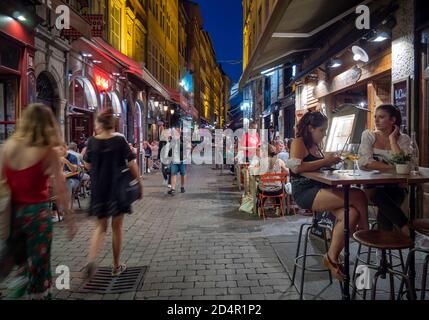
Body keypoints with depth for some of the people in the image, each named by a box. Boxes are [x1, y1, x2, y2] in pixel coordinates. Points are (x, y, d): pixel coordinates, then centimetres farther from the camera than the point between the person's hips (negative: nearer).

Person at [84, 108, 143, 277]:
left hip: (98, 190, 2)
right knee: (117, 228, 11)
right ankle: (117, 266, 21)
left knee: (100, 227, 16)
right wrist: (139, 182, 0)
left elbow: (88, 166, 6)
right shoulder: (120, 141, -9)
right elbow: (132, 164, -10)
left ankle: (91, 259, -7)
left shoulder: (92, 141, -3)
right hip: (118, 189, -2)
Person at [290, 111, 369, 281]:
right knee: (359, 197, -22)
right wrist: (325, 161, -13)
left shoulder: (316, 145, 24)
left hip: (321, 192, 9)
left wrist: (330, 161, 14)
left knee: (351, 214, -20)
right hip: (305, 193, -9)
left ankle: (332, 258, -10)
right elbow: (296, 167, -19)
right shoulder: (299, 142, -2)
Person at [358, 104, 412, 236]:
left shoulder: (403, 139, 6)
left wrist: (392, 139, -7)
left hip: (395, 187, 0)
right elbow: (364, 162, -11)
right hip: (372, 185, 0)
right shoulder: (368, 135, 5)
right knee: (379, 195, -33)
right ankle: (407, 230, -21)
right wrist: (393, 167, -16)